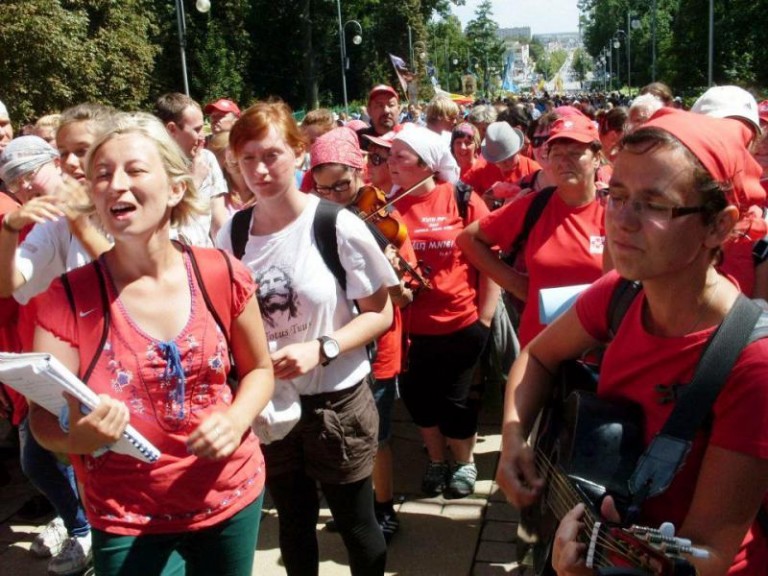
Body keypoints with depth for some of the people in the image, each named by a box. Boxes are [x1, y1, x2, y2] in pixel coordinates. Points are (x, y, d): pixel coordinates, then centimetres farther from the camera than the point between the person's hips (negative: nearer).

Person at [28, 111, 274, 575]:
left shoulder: (223, 276, -9)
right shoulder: (70, 296, -12)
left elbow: (259, 369, 4)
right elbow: (44, 418, -9)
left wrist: (237, 419, -15)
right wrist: (79, 435, -31)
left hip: (234, 497, 2)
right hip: (130, 523, -2)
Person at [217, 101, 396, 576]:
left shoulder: (338, 226, -15)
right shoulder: (232, 233, -3)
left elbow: (380, 313, -11)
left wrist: (321, 349, -24)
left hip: (337, 402, -3)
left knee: (357, 525, 14)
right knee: (294, 523, 22)